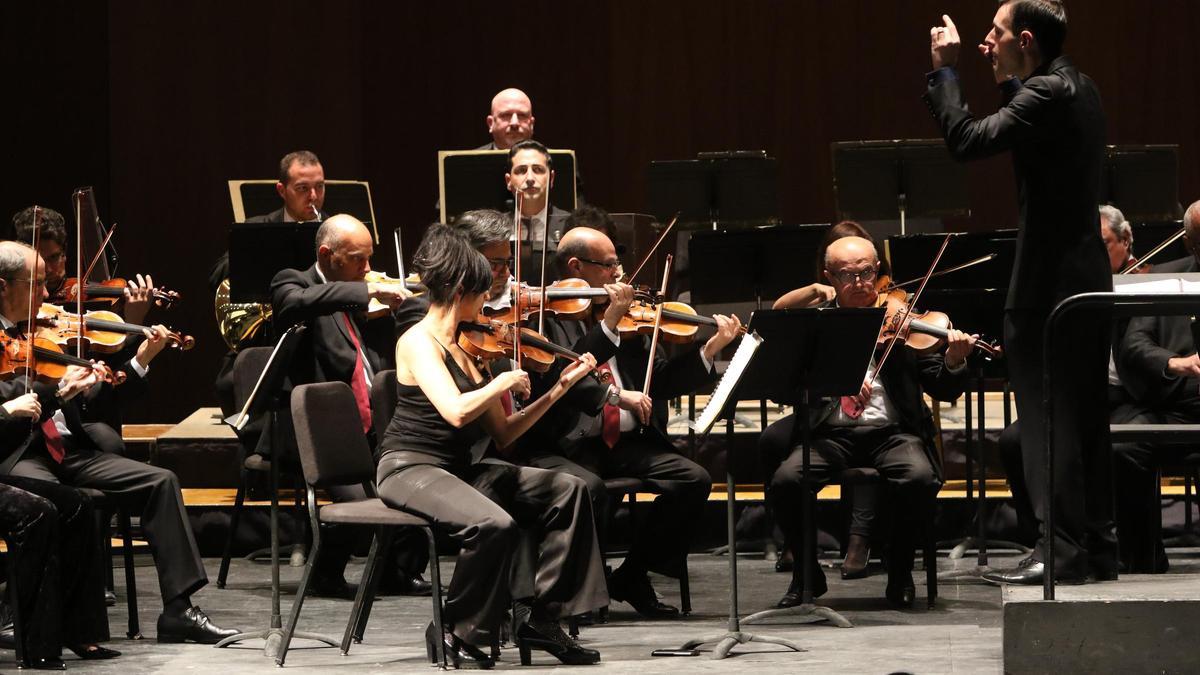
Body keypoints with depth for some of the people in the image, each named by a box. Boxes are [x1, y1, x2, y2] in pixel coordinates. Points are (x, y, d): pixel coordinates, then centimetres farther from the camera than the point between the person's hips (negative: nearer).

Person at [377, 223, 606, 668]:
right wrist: (502, 383, -14)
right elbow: (456, 411, -30)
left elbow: (502, 434, 12)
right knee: (494, 524, -33)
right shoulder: (418, 342, -13)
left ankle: (543, 619, 2)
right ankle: (456, 633, -10)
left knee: (566, 491, 0)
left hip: (458, 469, 8)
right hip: (410, 469, -8)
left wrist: (560, 389, 9)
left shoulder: (468, 349, 10)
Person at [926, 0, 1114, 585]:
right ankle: (1098, 545, 18)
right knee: (1084, 415, 13)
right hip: (1087, 275, 10)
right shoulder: (1076, 88, 12)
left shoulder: (1049, 94, -17)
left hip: (1049, 283, -10)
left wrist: (946, 71, -13)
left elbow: (967, 140, -23)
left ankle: (1062, 548, -5)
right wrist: (1006, 81, 16)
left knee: (1047, 417, -6)